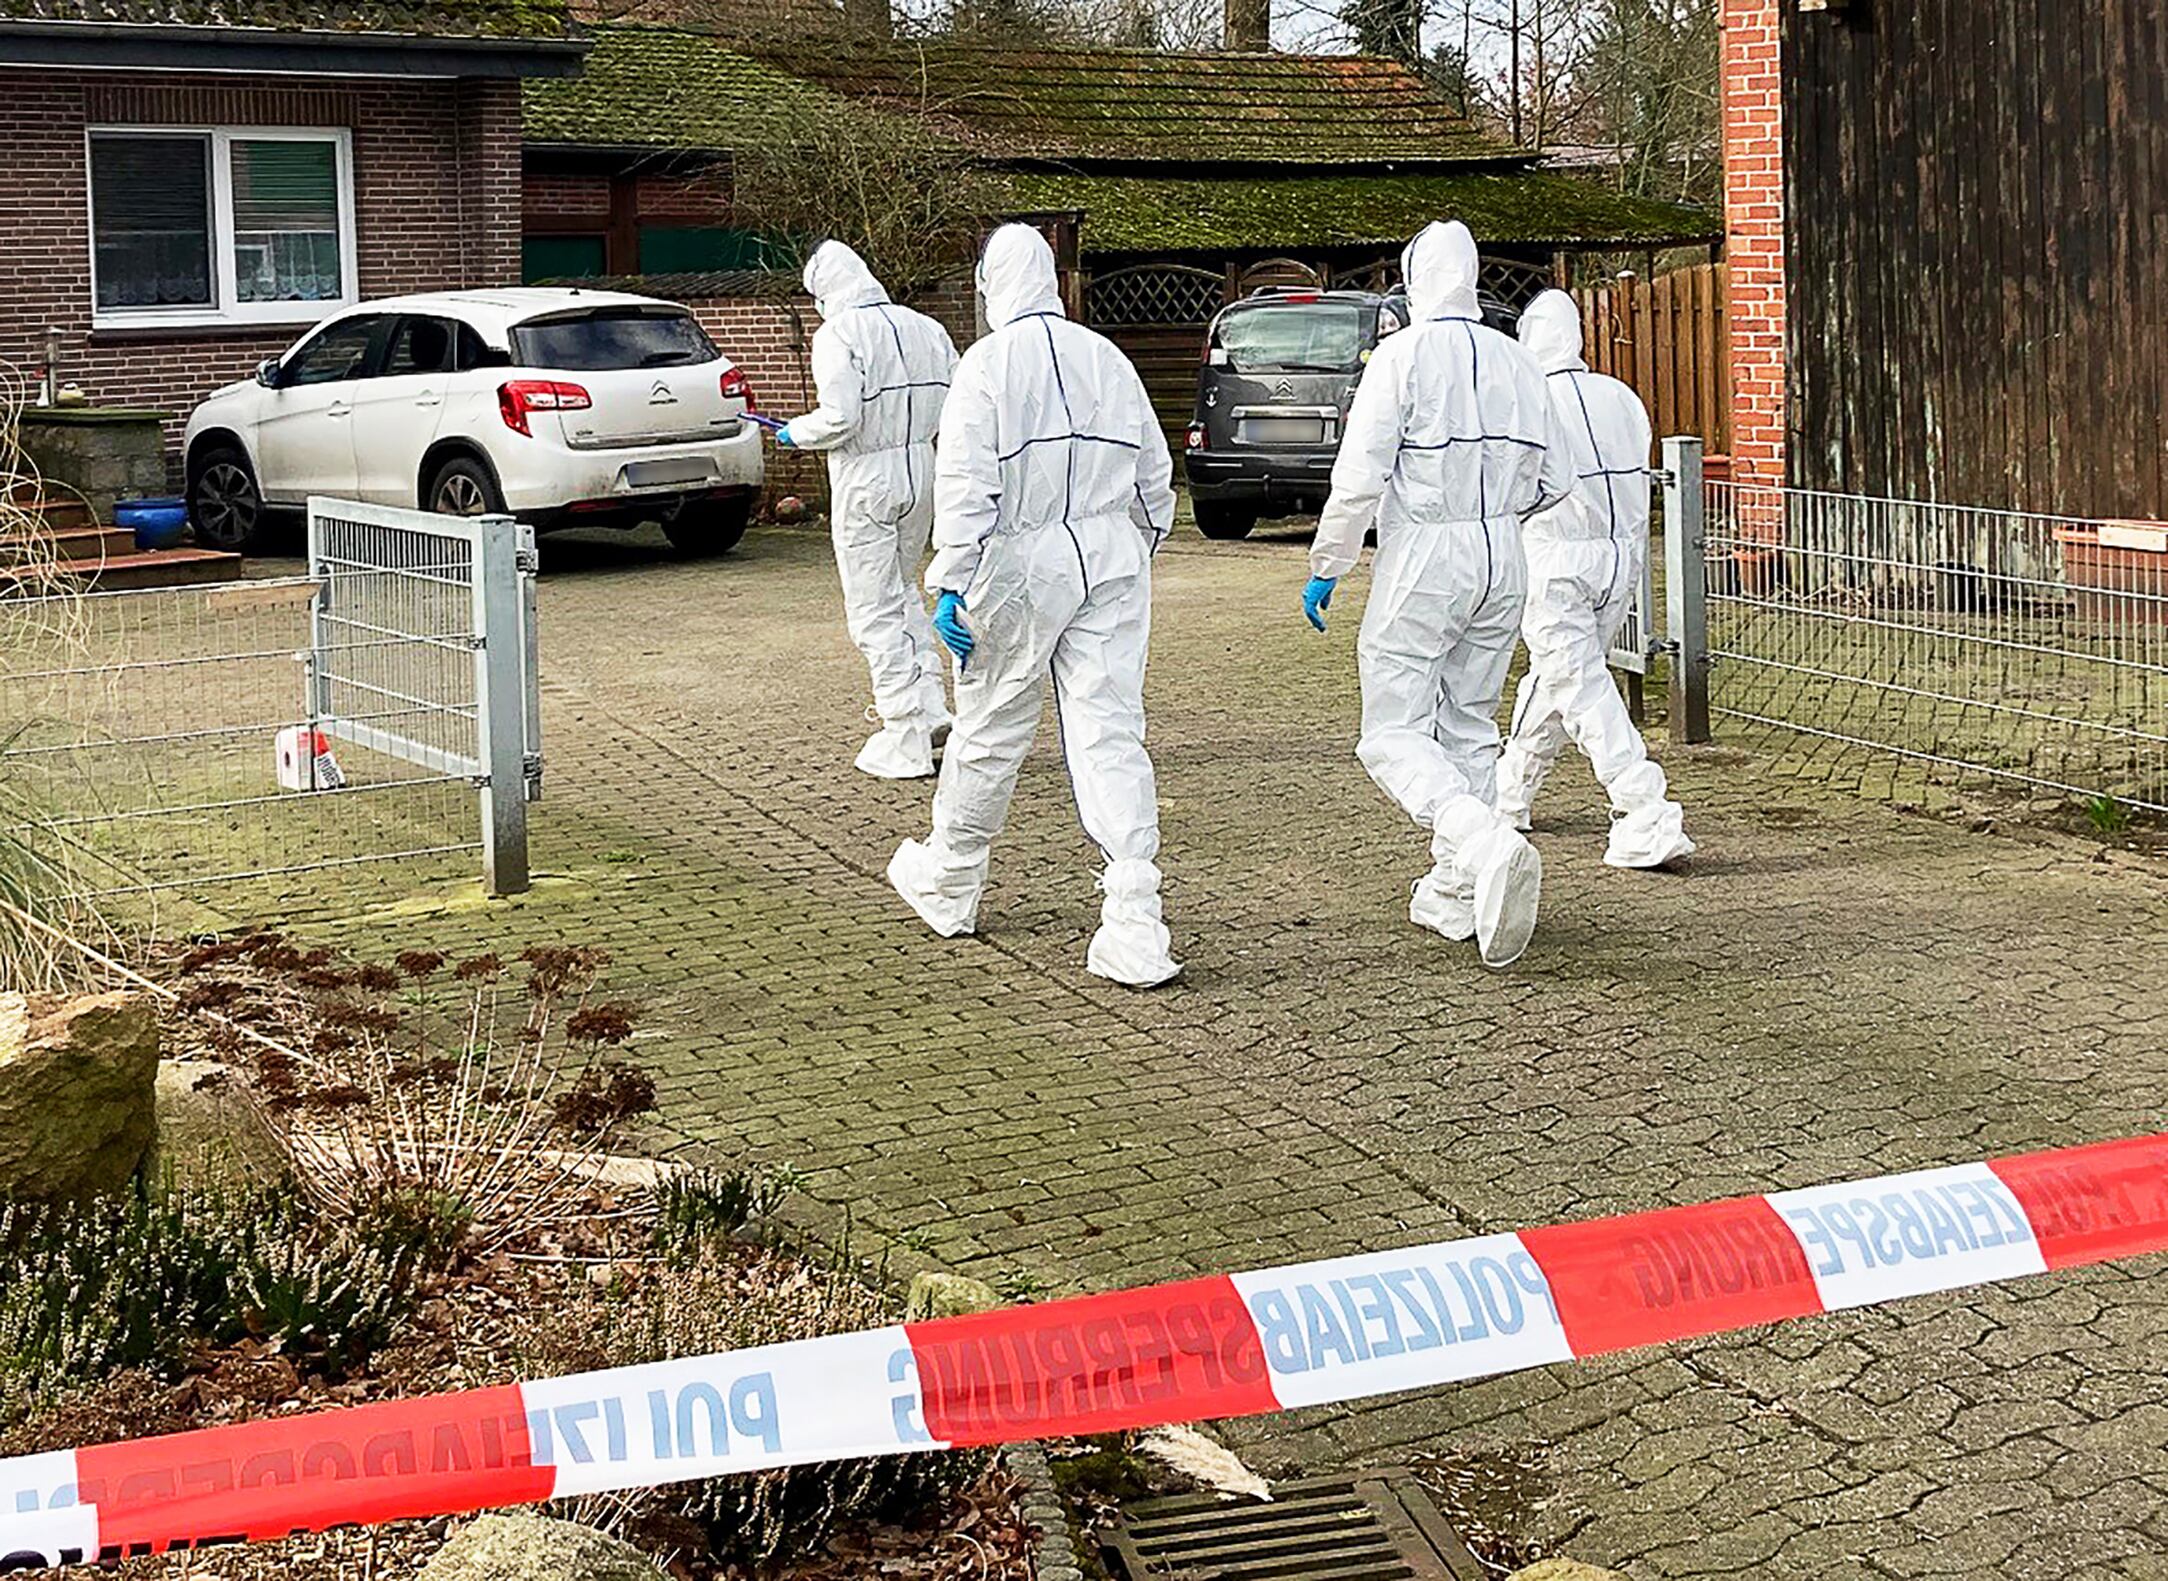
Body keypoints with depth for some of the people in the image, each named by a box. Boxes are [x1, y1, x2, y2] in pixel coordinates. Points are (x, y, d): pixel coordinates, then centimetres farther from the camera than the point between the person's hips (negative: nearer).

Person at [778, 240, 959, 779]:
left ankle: (906, 744, 2)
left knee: (875, 611, 1)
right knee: (901, 593, 24)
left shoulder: (839, 334, -14)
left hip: (865, 478, -7)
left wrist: (796, 433, -3)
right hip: (920, 471, 7)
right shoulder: (924, 328, 6)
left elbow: (840, 416, -21)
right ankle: (930, 708, 18)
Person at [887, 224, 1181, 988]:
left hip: (1021, 566, -4)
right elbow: (1155, 475, 15)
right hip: (1109, 561, 4)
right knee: (1110, 736, 0)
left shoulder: (989, 364, -7)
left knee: (990, 731, 12)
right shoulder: (1108, 359, 9)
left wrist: (952, 587, -13)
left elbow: (966, 486, -14)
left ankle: (947, 887, 33)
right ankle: (1135, 928, -10)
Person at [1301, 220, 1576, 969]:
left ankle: (1487, 844, -26)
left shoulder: (1402, 356, -10)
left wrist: (1325, 569, -5)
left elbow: (1359, 478, -15)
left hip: (1422, 560, -6)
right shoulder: (1514, 362, 6)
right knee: (1469, 727, 15)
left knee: (1394, 733, -3)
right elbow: (1554, 480, 10)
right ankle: (1453, 895, 18)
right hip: (1502, 557, 6)